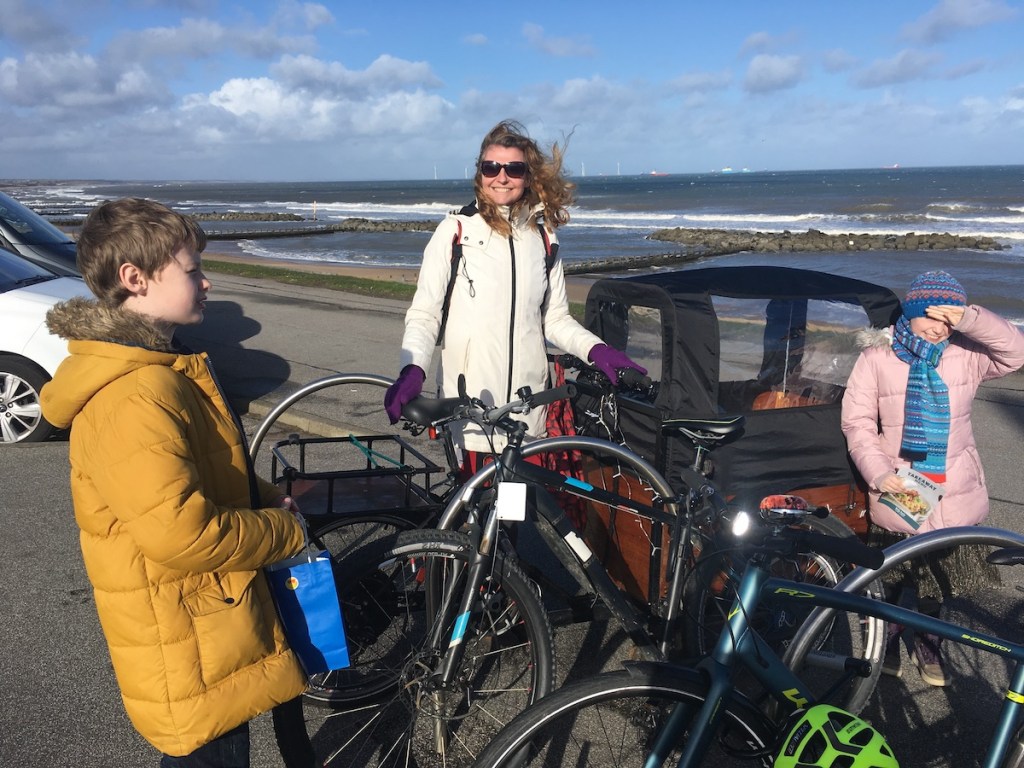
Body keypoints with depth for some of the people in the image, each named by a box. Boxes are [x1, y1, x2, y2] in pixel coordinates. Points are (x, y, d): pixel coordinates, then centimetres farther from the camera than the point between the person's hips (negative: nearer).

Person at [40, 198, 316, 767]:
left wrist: (268, 500, 4)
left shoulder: (160, 366, 7)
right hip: (191, 651, -9)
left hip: (222, 613, 10)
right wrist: (285, 529, -19)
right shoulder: (133, 398, -28)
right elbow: (181, 533, -34)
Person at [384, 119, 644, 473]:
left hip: (528, 404, 3)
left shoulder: (543, 238, 8)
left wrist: (596, 349, -4)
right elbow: (423, 314, -4)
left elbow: (555, 318, 13)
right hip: (469, 405, -3)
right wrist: (413, 369, -21)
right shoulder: (455, 231, -2)